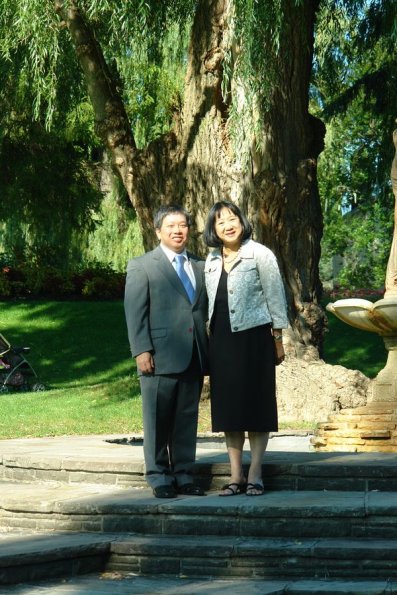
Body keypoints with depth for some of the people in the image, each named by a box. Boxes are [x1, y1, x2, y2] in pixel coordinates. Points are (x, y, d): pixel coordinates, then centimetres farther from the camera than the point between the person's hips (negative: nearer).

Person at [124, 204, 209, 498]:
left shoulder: (199, 267, 17)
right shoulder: (141, 266, 3)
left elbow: (205, 311, 18)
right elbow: (135, 312, -3)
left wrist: (208, 351, 10)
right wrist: (142, 351, -12)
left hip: (193, 358, 5)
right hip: (160, 358, -4)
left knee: (187, 419, 7)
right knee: (159, 420, 0)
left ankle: (184, 476, 14)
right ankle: (159, 478, 8)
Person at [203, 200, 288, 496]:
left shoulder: (260, 255, -4)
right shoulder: (211, 261, 10)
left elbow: (275, 297, -4)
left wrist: (278, 339, -6)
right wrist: (212, 338, 12)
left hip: (254, 338, -5)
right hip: (222, 340, 5)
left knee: (256, 404, -1)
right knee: (228, 407, 5)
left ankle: (255, 475, 3)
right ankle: (236, 475, 11)